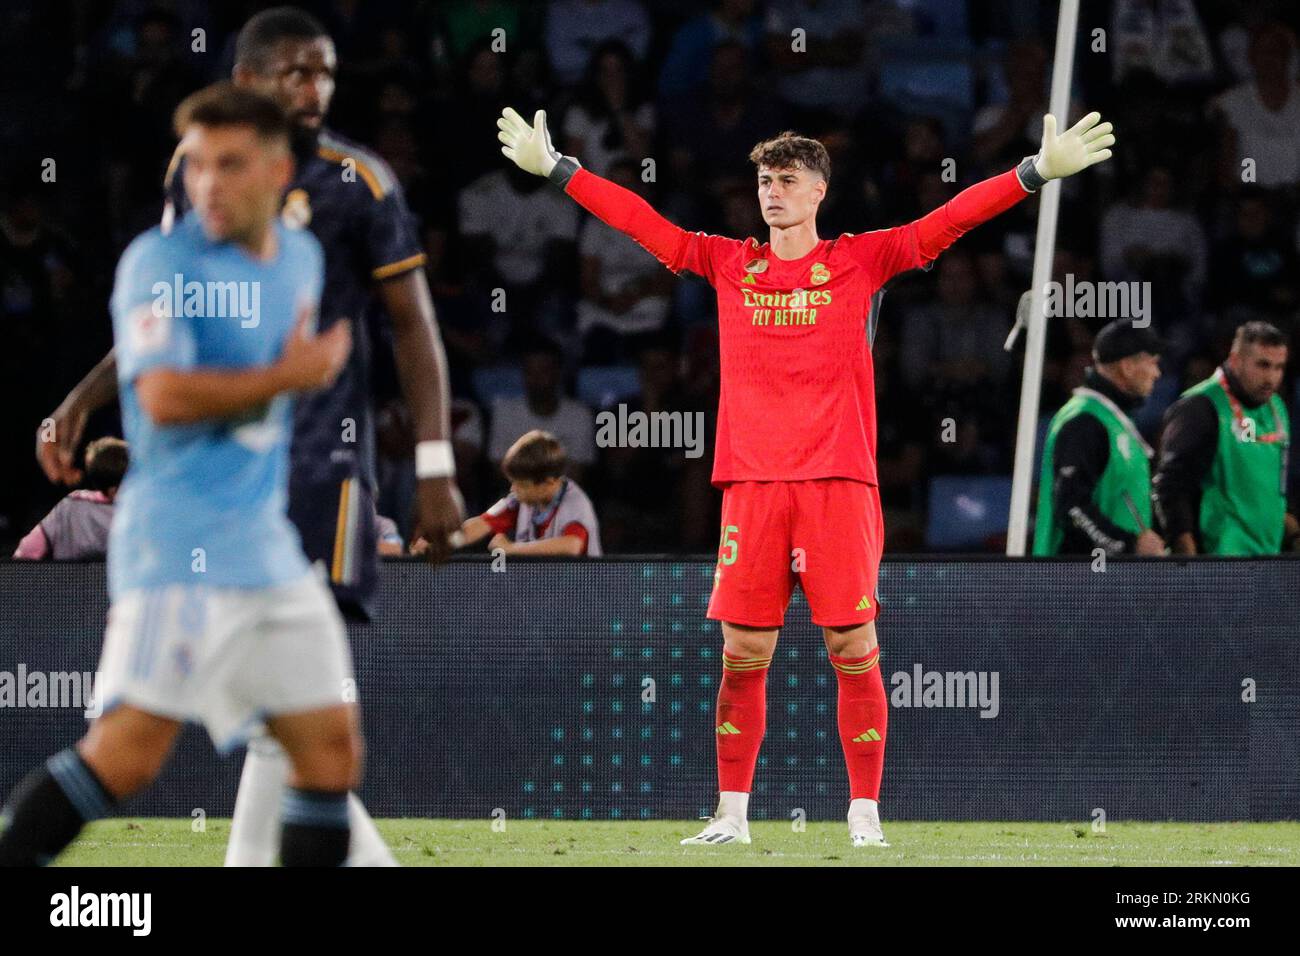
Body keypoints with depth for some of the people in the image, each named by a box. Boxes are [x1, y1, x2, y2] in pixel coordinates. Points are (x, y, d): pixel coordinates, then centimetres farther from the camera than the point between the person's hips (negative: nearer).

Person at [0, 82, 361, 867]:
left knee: (332, 749, 6)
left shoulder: (302, 258, 14)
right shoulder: (161, 261, -9)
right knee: (133, 750, -18)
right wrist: (291, 376, -14)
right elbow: (165, 396, -22)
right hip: (181, 544, -8)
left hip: (266, 545, 8)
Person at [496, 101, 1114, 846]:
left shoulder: (860, 262, 6)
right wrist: (555, 168, 21)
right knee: (743, 656, 1)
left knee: (855, 651, -3)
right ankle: (732, 814, 10)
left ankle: (865, 815, 2)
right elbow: (641, 220, 19)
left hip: (839, 483, -2)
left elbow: (951, 220, 1)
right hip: (752, 484, 2)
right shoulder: (730, 265, 12)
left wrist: (1040, 171, -7)